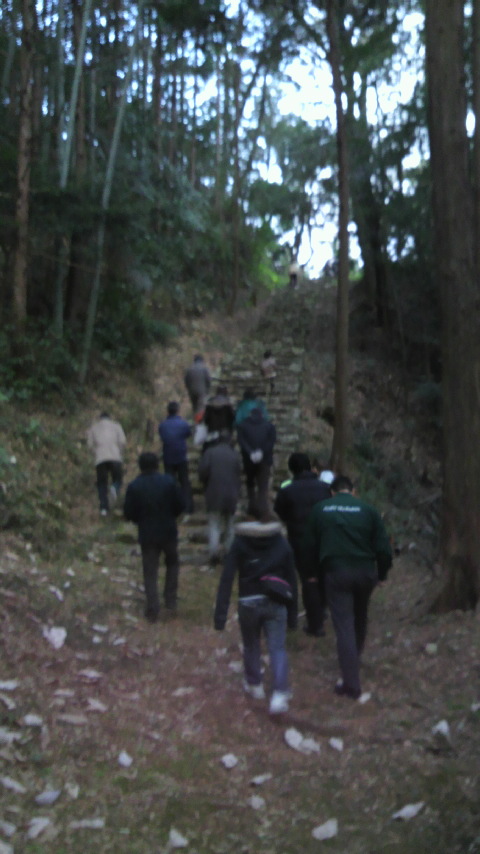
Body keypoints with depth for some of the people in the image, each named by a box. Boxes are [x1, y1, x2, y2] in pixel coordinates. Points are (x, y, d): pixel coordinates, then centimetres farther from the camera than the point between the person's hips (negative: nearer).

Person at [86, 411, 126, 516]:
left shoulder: (93, 428, 22)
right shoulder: (116, 425, 19)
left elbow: (90, 444, 8)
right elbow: (122, 441, 5)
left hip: (100, 459, 1)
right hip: (115, 457, -1)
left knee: (102, 483, 8)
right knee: (117, 479, 9)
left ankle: (104, 508, -7)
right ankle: (114, 489, -26)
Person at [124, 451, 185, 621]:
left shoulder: (134, 487, -11)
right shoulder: (168, 482, -10)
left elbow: (128, 513, -8)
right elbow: (181, 505, -6)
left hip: (147, 535, -1)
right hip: (168, 532, 1)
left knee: (150, 572, 7)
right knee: (172, 563, 23)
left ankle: (152, 610, 6)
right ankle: (170, 601, 20)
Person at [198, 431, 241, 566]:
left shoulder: (209, 452, -2)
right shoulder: (235, 455, 3)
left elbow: (203, 470, -13)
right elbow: (238, 475, 3)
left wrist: (207, 485, 5)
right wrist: (236, 493, 13)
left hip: (213, 495, -2)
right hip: (231, 496, 2)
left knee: (214, 525, 2)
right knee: (229, 525, 14)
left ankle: (214, 553, -9)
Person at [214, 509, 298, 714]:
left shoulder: (239, 543, -4)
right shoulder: (282, 544, 2)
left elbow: (226, 579, -10)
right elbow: (291, 580, 4)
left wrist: (220, 613, -10)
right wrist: (292, 614, 11)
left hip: (249, 603, 0)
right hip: (276, 604, 1)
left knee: (251, 646, 18)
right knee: (277, 648, 2)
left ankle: (254, 685, 35)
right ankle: (279, 694, -12)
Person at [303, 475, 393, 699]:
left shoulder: (320, 510, 3)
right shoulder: (367, 510, 1)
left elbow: (310, 546, 8)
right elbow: (383, 547, -1)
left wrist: (314, 571, 21)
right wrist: (382, 573, 13)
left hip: (336, 573, -2)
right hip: (365, 572, 2)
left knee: (344, 626, -1)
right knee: (360, 620, 25)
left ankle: (351, 684, -4)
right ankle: (355, 659, 46)